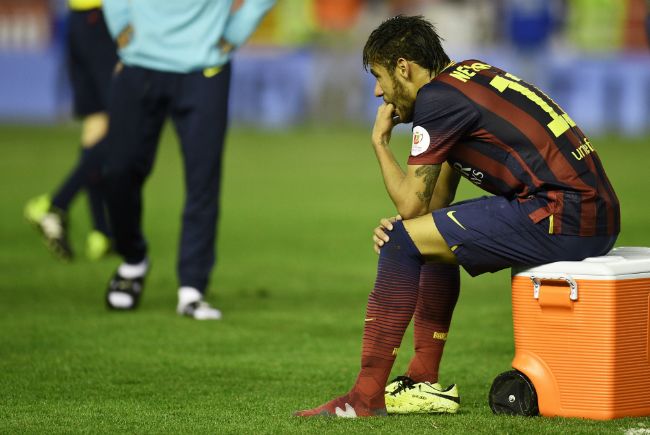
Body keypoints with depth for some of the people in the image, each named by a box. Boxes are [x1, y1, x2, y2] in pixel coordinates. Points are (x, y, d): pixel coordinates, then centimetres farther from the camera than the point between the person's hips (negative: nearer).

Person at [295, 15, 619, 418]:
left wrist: (379, 142, 9)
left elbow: (410, 203, -6)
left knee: (402, 243, -8)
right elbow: (437, 197, 25)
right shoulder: (467, 75, 21)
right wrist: (405, 225, 5)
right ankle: (423, 382, 25)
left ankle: (367, 396, -6)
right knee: (433, 236, 26)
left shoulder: (436, 98, -8)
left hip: (561, 218, -10)